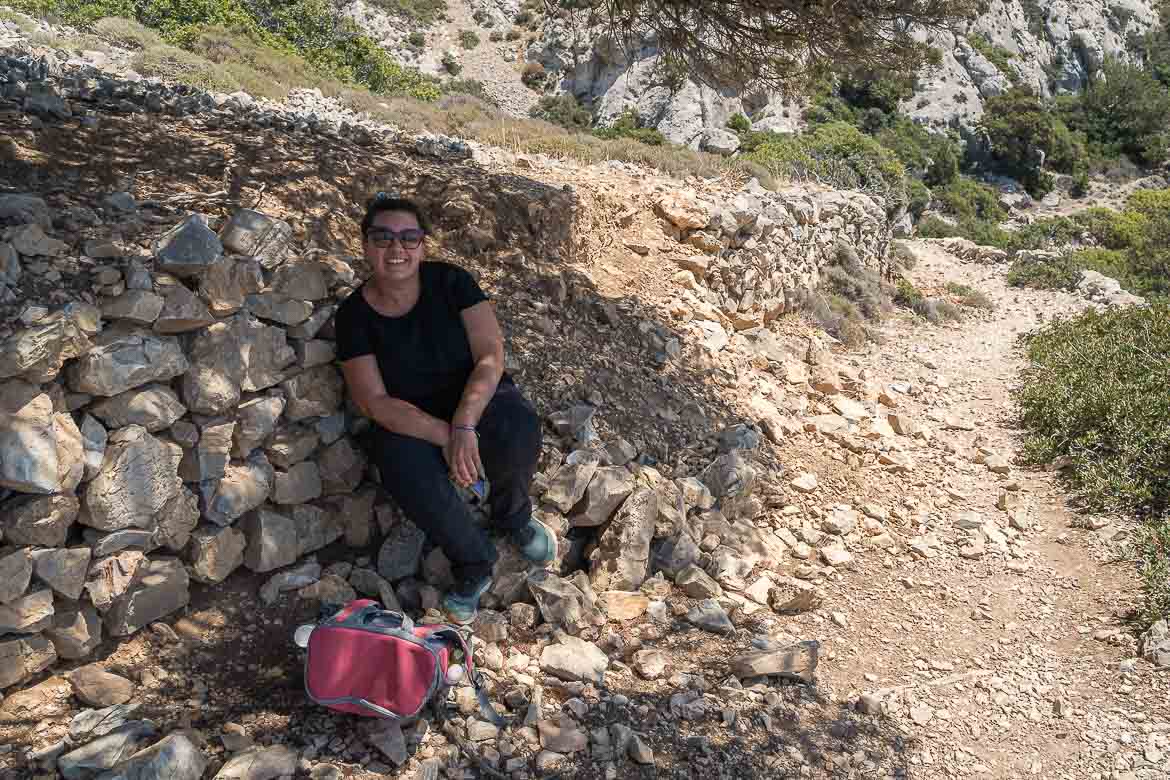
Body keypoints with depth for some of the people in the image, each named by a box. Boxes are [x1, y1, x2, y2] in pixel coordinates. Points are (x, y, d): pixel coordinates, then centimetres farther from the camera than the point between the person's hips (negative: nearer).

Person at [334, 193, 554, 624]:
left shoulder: (451, 282, -7)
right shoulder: (354, 313, -5)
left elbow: (491, 357, -14)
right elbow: (375, 401, -11)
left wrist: (463, 425, -29)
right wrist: (443, 435, -25)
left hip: (477, 398, 0)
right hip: (409, 422, 0)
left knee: (518, 430, -34)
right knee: (407, 471, -34)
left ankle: (513, 514, 1)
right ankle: (475, 564, -7)